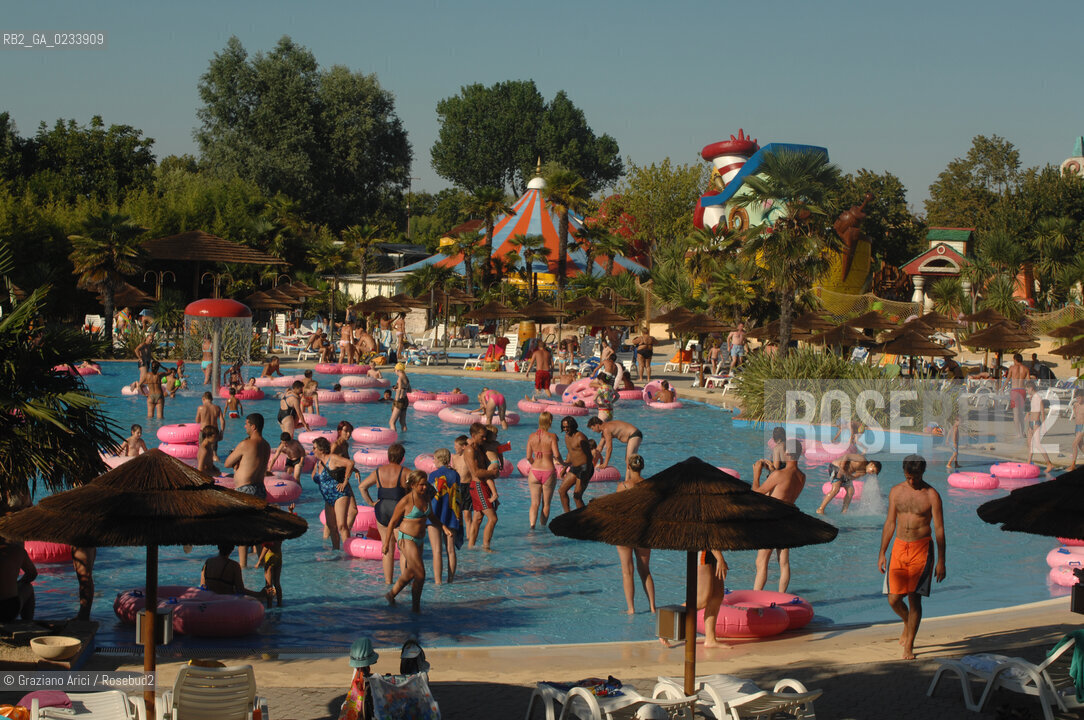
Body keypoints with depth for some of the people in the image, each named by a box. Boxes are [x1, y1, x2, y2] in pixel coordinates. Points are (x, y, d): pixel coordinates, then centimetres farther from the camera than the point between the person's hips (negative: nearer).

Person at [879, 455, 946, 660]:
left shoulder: (931, 495, -5)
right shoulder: (896, 492, 6)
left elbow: (939, 529, -4)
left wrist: (941, 561, -7)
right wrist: (882, 553, 11)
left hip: (921, 550, -3)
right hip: (899, 548, 3)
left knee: (914, 598, -6)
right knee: (894, 599, -2)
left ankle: (908, 646, 3)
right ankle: (908, 623, 32)